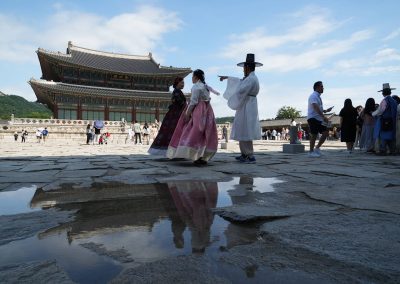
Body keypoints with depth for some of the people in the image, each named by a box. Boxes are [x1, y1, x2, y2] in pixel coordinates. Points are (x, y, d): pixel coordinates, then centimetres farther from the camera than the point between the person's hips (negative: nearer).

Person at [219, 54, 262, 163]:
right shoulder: (250, 78, 17)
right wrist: (227, 77, 43)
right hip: (247, 108, 10)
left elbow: (240, 91, -22)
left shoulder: (251, 79, -15)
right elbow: (240, 81, 34)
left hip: (247, 109, -10)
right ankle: (244, 154, 19)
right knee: (243, 132, 13)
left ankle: (250, 156, -6)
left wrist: (232, 100, -5)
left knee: (245, 132, -9)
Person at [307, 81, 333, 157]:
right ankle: (311, 152, 4)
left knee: (326, 133, 2)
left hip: (319, 119, 9)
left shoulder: (318, 96, 18)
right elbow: (315, 108, -25)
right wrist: (323, 116, -31)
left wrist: (325, 110, 14)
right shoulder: (313, 96, -11)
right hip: (313, 118, -9)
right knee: (314, 135, -6)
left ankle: (317, 148, 11)